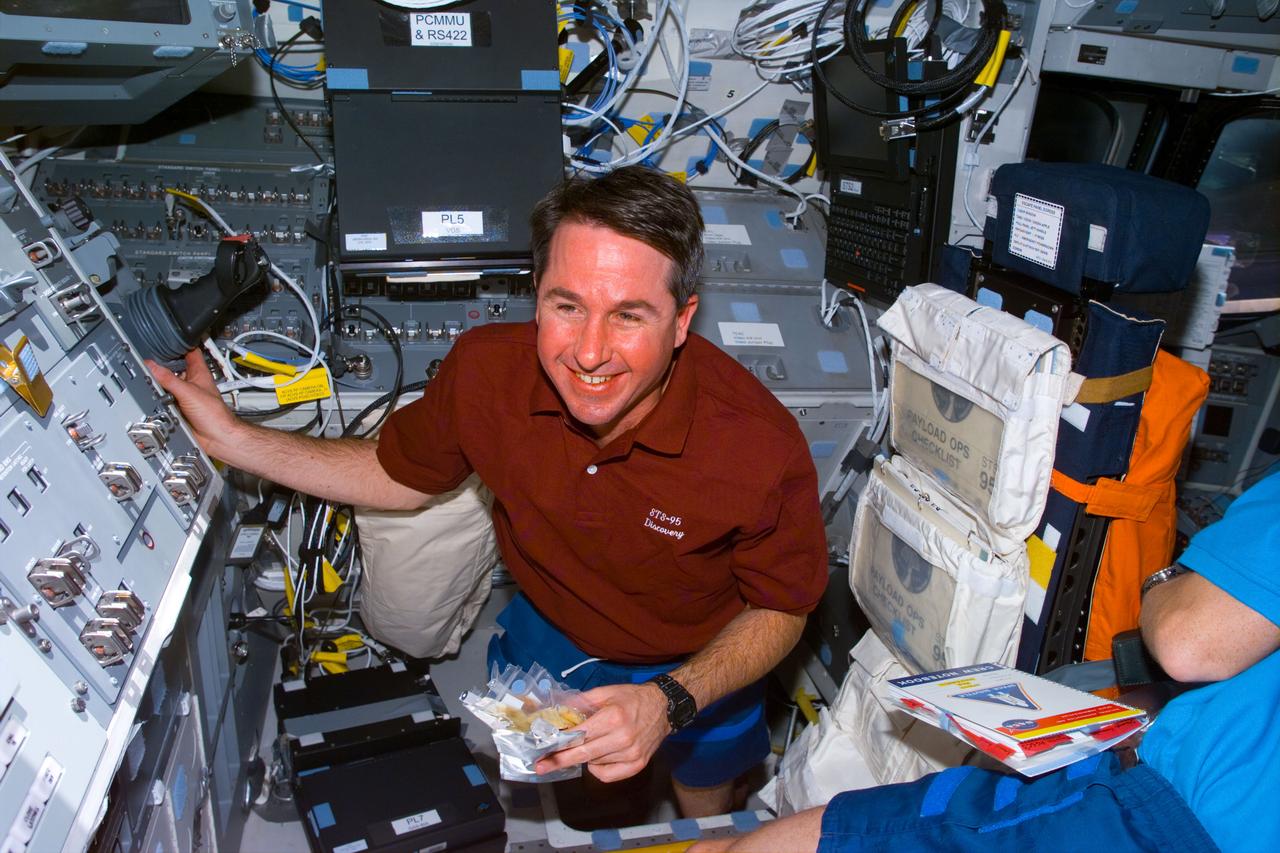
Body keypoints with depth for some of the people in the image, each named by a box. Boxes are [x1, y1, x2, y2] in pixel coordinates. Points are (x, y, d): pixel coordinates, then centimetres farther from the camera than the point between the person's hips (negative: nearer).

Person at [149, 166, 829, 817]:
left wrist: (670, 701, -36)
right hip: (546, 629, 3)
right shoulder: (486, 369, -29)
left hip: (699, 667, -2)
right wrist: (228, 436, -14)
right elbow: (402, 474, -8)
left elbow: (782, 607, -20)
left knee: (704, 806, 31)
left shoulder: (760, 450, -39)